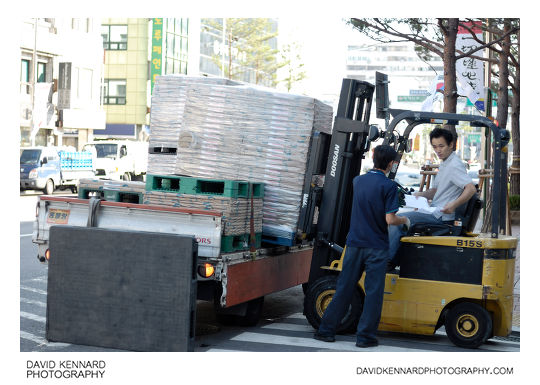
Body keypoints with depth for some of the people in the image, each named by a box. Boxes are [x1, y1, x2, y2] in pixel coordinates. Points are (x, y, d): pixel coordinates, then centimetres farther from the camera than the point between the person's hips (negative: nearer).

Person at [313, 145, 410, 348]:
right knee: (373, 292, 3)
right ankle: (365, 336, 4)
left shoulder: (357, 181, 6)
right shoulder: (388, 186, -12)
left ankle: (326, 330, 14)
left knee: (344, 288, 10)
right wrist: (404, 220, 6)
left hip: (354, 244, 5)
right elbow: (390, 219, -16)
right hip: (376, 247, -5)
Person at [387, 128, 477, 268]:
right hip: (435, 212, 11)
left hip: (440, 215, -11)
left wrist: (453, 205, -32)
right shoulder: (444, 164, 18)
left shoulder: (455, 165, -15)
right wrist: (421, 195, 6)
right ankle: (396, 260, 10)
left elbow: (471, 189, -26)